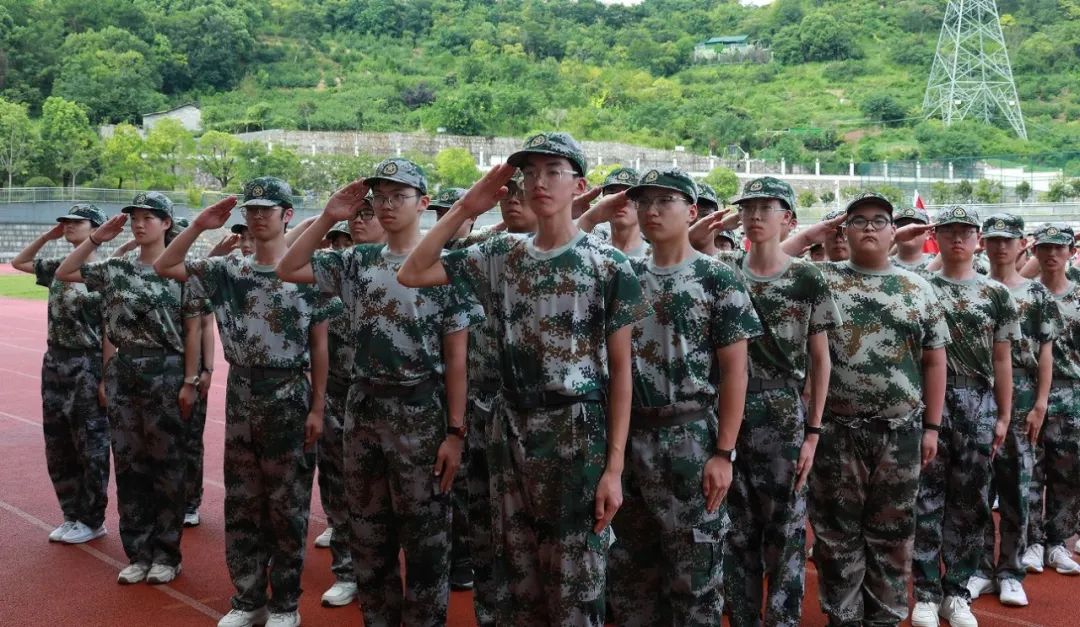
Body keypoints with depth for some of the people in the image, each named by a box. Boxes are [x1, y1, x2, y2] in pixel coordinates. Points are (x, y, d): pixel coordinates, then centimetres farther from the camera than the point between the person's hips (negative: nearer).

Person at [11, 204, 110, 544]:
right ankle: (72, 515, 25)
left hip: (87, 367, -7)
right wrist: (47, 235, 12)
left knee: (91, 448, 3)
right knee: (57, 446, 13)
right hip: (54, 363, 8)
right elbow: (19, 262, 27)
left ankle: (92, 520, 15)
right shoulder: (58, 267, 9)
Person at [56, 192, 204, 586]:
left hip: (165, 372, -5)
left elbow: (193, 331, -6)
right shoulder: (115, 268, 8)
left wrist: (189, 381, -10)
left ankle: (166, 553, 15)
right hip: (122, 372, 5)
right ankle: (138, 552, 20)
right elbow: (63, 273, 12)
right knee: (128, 464, 9)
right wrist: (96, 239, 4)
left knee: (166, 464, 4)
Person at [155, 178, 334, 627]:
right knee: (240, 502, 11)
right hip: (240, 396, 4)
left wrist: (317, 407, -7)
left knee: (287, 505, 4)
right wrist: (199, 226, -7)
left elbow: (319, 345, -5)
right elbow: (163, 267, 4)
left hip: (289, 397, -4)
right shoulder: (227, 271, 5)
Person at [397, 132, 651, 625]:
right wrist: (465, 208, -2)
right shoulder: (501, 256, 6)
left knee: (573, 584, 4)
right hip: (511, 431, 4)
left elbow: (620, 370, -5)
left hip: (578, 434, -4)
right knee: (517, 579, 14)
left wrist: (615, 465, -10)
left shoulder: (609, 266, -6)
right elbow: (411, 275, 3)